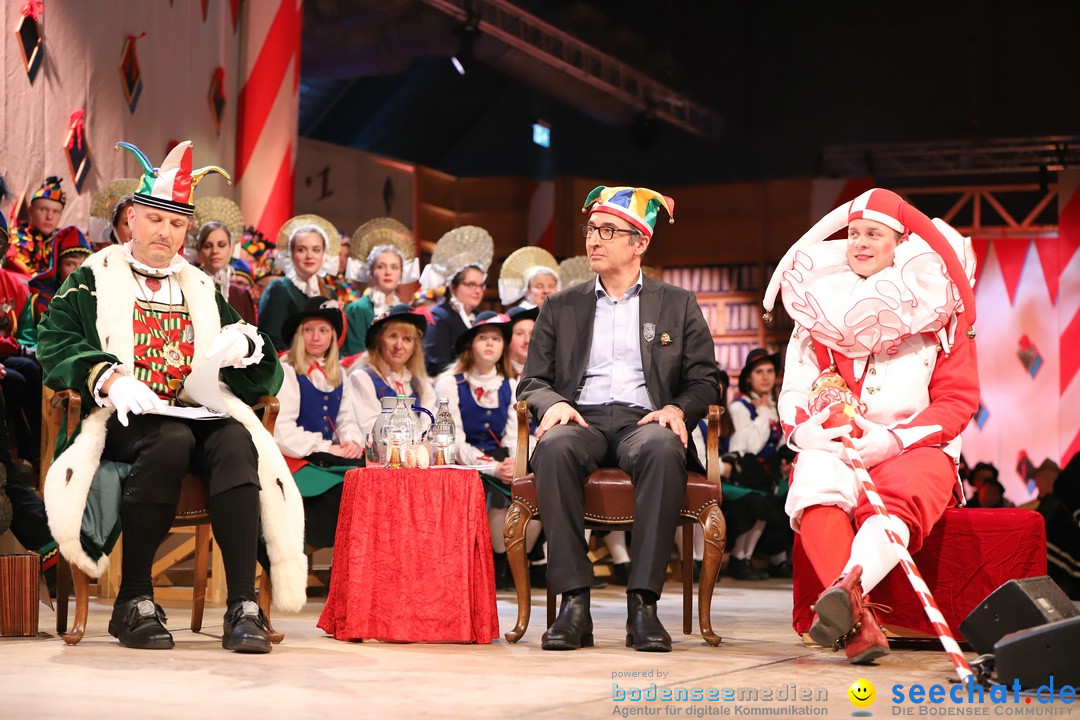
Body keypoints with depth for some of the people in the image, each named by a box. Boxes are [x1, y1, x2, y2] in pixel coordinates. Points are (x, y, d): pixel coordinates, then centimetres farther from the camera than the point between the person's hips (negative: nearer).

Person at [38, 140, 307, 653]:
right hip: (122, 419, -3)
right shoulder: (92, 280, 16)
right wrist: (107, 377, -19)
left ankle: (243, 608, -38)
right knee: (170, 441, -37)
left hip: (198, 414, 3)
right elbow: (54, 342, 0)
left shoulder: (199, 290, 25)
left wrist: (243, 346, -3)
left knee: (236, 441, -31)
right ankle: (134, 601, -28)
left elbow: (264, 380, 21)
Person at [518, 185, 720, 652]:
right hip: (582, 420, 1)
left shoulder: (678, 305, 19)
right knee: (555, 447, -37)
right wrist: (553, 403, -8)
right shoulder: (560, 308, 22)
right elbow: (532, 382, 16)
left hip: (642, 420, -1)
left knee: (663, 450, -38)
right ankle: (574, 602, -36)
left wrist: (676, 409, -10)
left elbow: (705, 382, 13)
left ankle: (642, 604, -38)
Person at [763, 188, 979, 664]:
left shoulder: (937, 311, 10)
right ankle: (857, 621, -52)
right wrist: (804, 429, -12)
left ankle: (845, 589, -63)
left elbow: (959, 399, 2)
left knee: (896, 501, -37)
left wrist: (892, 439, -13)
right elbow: (796, 389, 13)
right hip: (834, 449, 1)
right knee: (816, 490, -34)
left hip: (915, 449, -1)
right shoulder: (820, 306, 18)